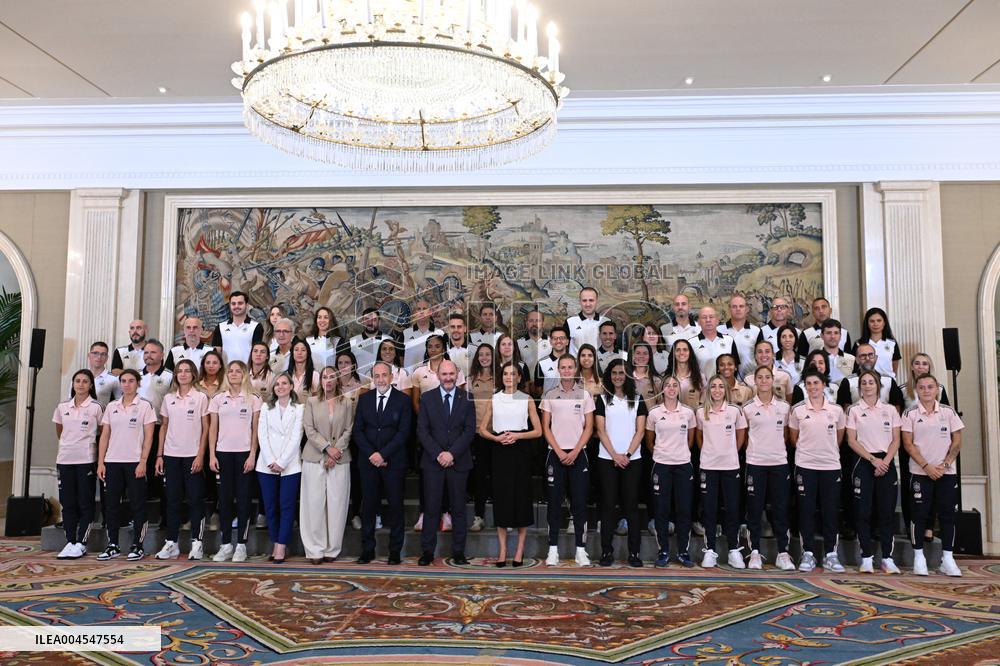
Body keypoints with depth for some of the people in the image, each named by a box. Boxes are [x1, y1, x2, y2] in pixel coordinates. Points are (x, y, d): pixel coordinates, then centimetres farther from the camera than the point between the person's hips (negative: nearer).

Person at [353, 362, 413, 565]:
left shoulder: (403, 400, 0)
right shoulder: (364, 399, 9)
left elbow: (403, 432, -6)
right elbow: (357, 430, 5)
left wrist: (383, 454, -13)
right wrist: (371, 454, -8)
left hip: (393, 462, -2)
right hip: (368, 461, 2)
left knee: (395, 506, 2)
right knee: (368, 506, 5)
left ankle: (395, 551, 11)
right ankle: (367, 550, 14)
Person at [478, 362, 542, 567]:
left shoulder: (527, 400, 5)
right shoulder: (494, 400, 9)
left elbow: (538, 431, 3)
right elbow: (482, 429, 10)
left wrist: (517, 435, -12)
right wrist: (497, 437, -9)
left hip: (521, 451, -1)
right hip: (500, 452, 1)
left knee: (521, 495, 0)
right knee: (501, 496, 1)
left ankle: (520, 550, 10)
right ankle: (502, 550, 9)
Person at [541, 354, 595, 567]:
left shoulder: (585, 395, 4)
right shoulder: (550, 395, 5)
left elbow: (589, 427, 2)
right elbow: (545, 427, 3)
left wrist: (575, 452, -9)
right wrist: (559, 452, -8)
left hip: (578, 454, 0)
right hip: (556, 454, 0)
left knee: (579, 502, 0)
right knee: (554, 502, 2)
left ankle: (581, 550, 6)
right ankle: (553, 549, 8)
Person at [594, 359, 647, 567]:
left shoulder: (637, 400, 8)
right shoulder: (602, 399, 6)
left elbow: (640, 431, 2)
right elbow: (601, 430, 0)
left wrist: (627, 454, -9)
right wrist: (615, 455, -10)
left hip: (632, 459, 1)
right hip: (607, 459, 0)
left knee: (631, 505, 2)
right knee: (608, 504, 1)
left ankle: (634, 552, 7)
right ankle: (606, 551, 7)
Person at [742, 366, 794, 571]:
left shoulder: (784, 407, 4)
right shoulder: (748, 408, 0)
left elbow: (786, 434, 13)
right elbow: (743, 436, 8)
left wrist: (777, 448, 8)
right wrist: (755, 448, 7)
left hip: (779, 462, 1)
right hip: (755, 463, -1)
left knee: (780, 509, 4)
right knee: (754, 509, 3)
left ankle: (783, 553, 12)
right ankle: (755, 552, 11)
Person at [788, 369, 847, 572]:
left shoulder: (836, 410, 1)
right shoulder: (797, 410, -1)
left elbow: (839, 437, 14)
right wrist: (807, 450, 10)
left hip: (831, 465, 1)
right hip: (805, 465, -1)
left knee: (830, 511, 5)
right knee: (806, 510, 3)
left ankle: (831, 555, 15)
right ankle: (808, 554, 11)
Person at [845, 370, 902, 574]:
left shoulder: (890, 410, 8)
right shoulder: (854, 410, 3)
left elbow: (896, 441, 4)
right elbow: (852, 441, -2)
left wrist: (885, 462, -9)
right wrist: (873, 459, -11)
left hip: (886, 463, 1)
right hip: (864, 463, -1)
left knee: (887, 511, 2)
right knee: (863, 511, -2)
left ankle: (887, 558, 9)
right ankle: (866, 558, 5)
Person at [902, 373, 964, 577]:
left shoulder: (948, 412, 4)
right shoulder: (910, 414, -1)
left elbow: (957, 441, 4)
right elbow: (908, 444, -4)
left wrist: (945, 464, -7)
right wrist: (927, 466, -12)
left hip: (947, 473, 2)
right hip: (920, 473, -2)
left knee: (947, 515, 4)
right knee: (919, 515, 1)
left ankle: (947, 558, 13)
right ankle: (919, 557, 10)